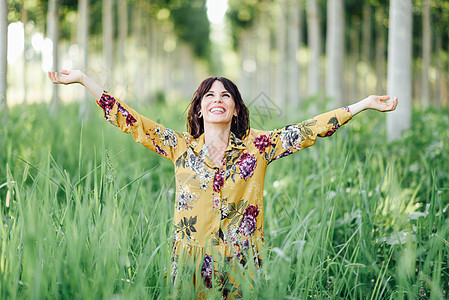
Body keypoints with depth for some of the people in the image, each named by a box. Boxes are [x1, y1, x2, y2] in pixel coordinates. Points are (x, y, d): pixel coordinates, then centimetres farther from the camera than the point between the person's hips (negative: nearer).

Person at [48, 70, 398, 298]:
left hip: (241, 265, 0)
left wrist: (363, 104, -1)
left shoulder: (257, 147, 3)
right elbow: (130, 120, 5)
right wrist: (83, 79, 2)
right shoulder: (180, 147, 5)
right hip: (190, 263, 0)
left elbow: (311, 129, 2)